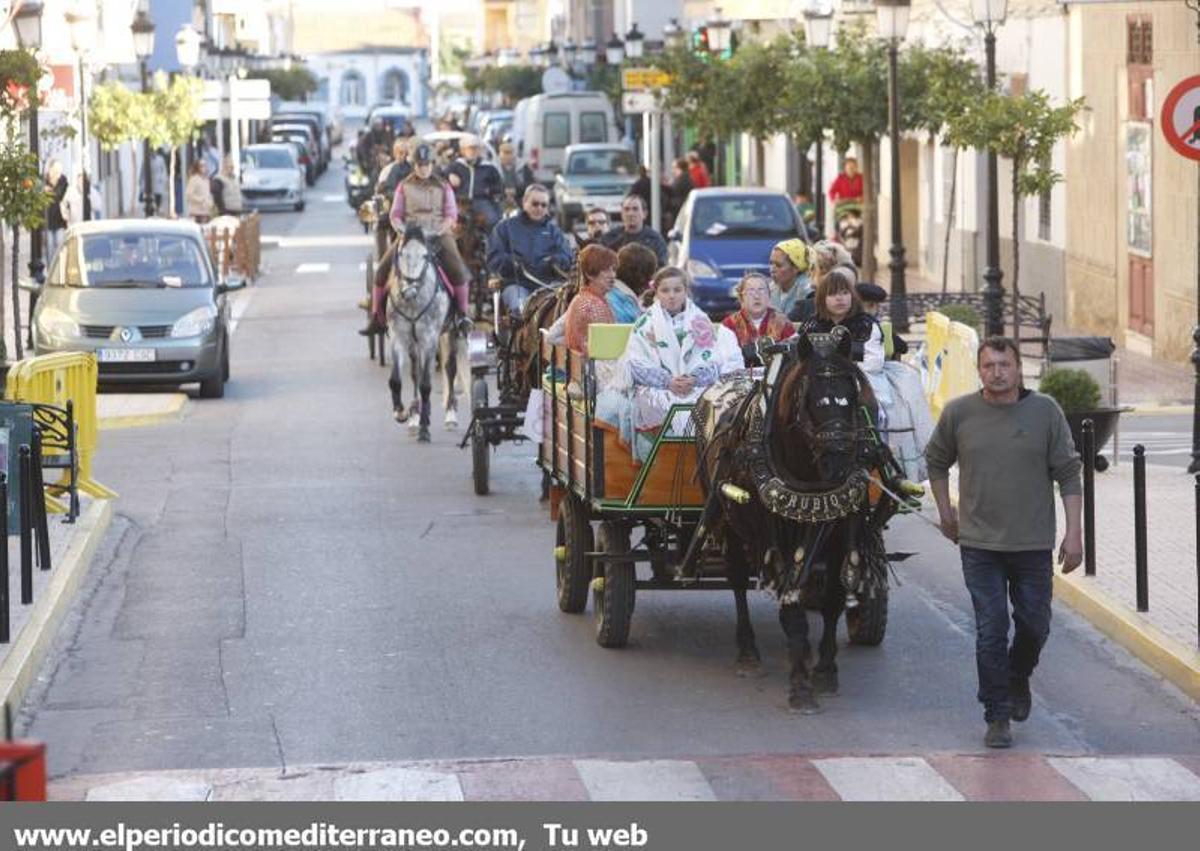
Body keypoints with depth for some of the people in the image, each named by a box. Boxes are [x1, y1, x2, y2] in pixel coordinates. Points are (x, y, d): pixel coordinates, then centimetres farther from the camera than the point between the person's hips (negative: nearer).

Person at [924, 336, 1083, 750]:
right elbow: (936, 461, 16)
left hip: (1033, 544, 0)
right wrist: (945, 511, 14)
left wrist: (1073, 533, -5)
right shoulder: (959, 413, -2)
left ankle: (1018, 680, 39)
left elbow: (1068, 474, -1)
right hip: (979, 545, 0)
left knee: (1034, 626, 10)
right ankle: (997, 716, 5)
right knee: (991, 631, -3)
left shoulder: (1045, 412, -4)